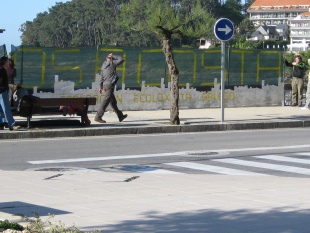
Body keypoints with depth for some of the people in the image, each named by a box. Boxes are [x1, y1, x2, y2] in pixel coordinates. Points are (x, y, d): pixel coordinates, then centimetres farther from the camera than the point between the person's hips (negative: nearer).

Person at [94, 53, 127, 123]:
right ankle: (98, 117, -16)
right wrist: (114, 56, 10)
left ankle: (120, 116, 24)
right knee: (106, 101, -11)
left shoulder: (103, 65, 16)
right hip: (110, 84, -9)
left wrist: (101, 87, 19)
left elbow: (102, 77, 17)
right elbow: (121, 59, 0)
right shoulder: (112, 63, -5)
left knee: (113, 101, 15)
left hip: (105, 85, 9)